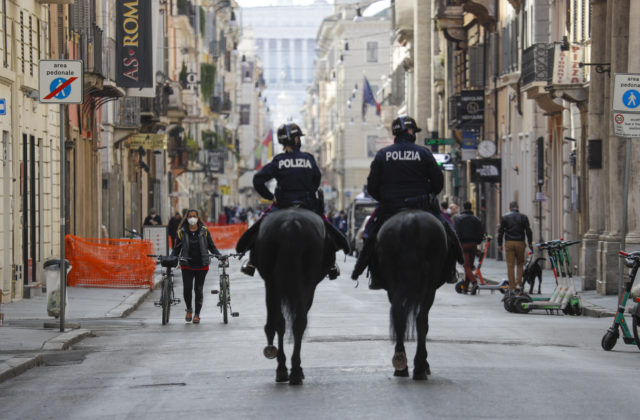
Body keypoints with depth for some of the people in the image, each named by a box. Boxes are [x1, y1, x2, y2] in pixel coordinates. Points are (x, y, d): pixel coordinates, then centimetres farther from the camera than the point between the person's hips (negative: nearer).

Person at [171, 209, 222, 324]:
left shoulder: (204, 231, 5)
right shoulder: (182, 232, 4)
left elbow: (211, 246, 9)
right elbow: (177, 248, 9)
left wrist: (219, 256, -5)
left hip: (201, 265, 0)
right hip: (187, 265, 0)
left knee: (198, 289, 1)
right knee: (187, 287, -12)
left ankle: (197, 314, 14)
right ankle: (189, 309, 14)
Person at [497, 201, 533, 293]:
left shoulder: (505, 217, 4)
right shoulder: (523, 217, 6)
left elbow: (501, 231, 1)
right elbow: (528, 231, 2)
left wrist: (499, 244, 5)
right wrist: (530, 243, 7)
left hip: (509, 243, -1)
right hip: (520, 243, 1)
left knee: (510, 266, 0)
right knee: (519, 264, 12)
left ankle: (512, 287, -1)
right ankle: (518, 284, -2)